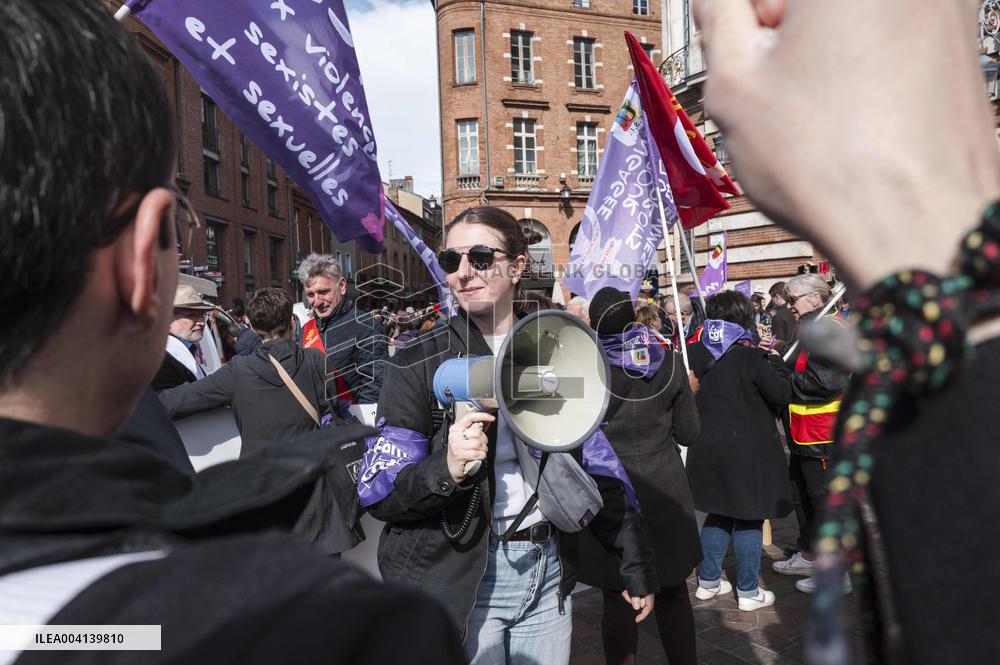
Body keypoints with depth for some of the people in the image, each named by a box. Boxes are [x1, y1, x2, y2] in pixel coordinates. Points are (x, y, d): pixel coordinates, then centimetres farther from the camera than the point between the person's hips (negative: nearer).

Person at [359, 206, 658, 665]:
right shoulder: (419, 365, -8)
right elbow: (378, 492, -10)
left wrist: (637, 563, 11)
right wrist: (445, 468, -29)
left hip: (549, 570, 4)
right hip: (457, 580, -3)